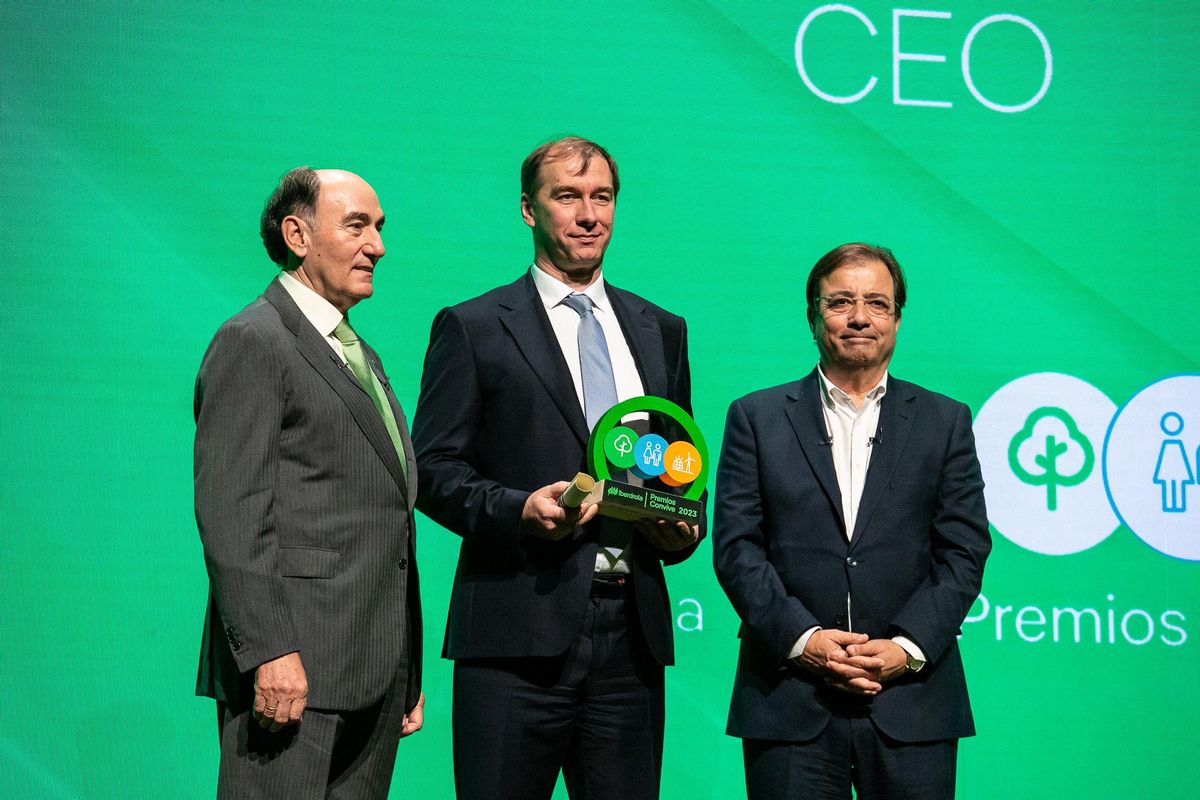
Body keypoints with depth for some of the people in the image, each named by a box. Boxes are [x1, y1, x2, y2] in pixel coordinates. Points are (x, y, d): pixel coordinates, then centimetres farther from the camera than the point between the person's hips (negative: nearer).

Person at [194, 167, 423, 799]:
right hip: (294, 672, -8)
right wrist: (269, 652, -22)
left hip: (375, 674, 8)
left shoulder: (361, 357, 22)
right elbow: (231, 514, -14)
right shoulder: (252, 342, -5)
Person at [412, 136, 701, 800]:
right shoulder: (472, 328, 4)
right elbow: (433, 470, -1)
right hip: (518, 636, -4)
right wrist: (519, 510, -18)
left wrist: (681, 530, 2)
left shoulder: (662, 332, 17)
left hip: (632, 634, 4)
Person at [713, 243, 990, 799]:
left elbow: (964, 551, 4)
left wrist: (908, 647, -9)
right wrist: (803, 638, -11)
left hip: (911, 702, 1)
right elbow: (736, 546, 1)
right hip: (790, 702, 0)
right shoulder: (756, 418, 8)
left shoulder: (946, 422, 10)